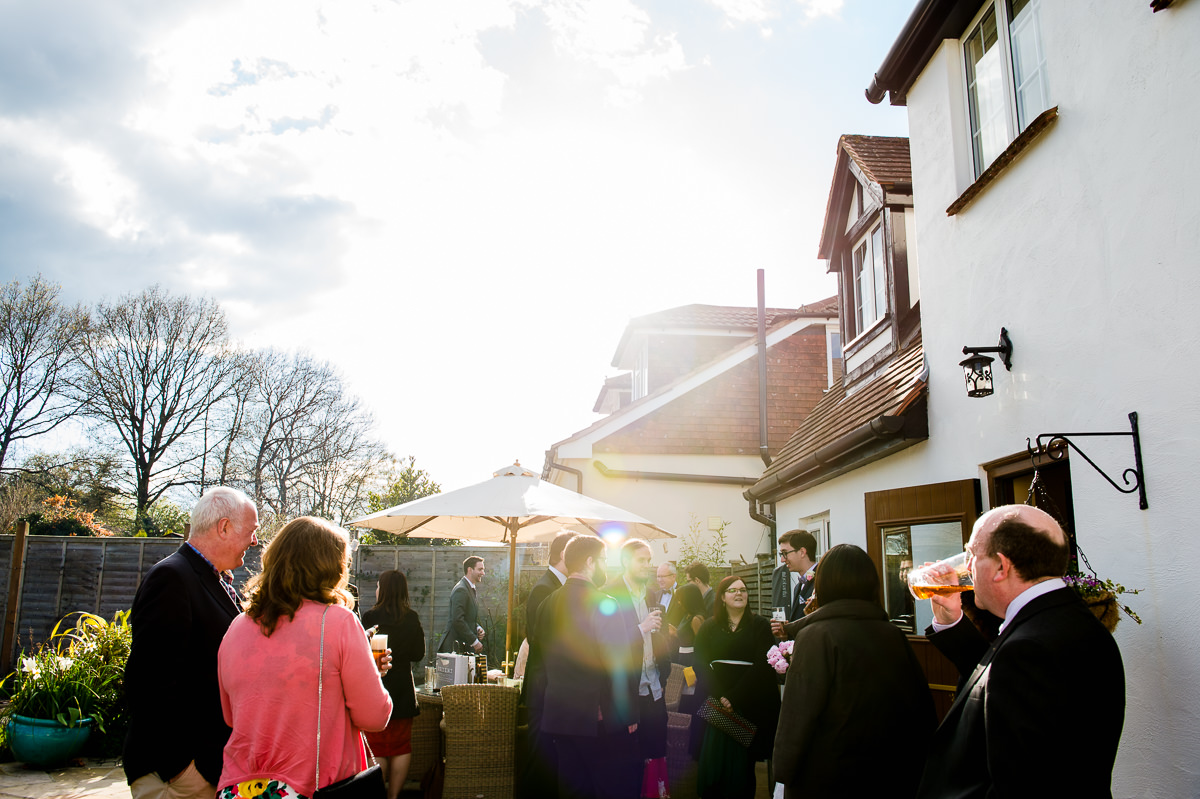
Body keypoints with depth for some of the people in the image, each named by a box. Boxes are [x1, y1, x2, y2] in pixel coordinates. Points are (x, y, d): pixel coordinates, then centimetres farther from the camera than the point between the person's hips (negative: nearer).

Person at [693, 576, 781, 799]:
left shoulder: (759, 625, 3)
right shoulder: (709, 627, 10)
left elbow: (763, 666, -7)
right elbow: (700, 663, 0)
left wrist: (734, 698, -14)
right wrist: (718, 697, -14)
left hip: (749, 705, -2)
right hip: (716, 706, 2)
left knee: (741, 767, 1)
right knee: (711, 762, -2)